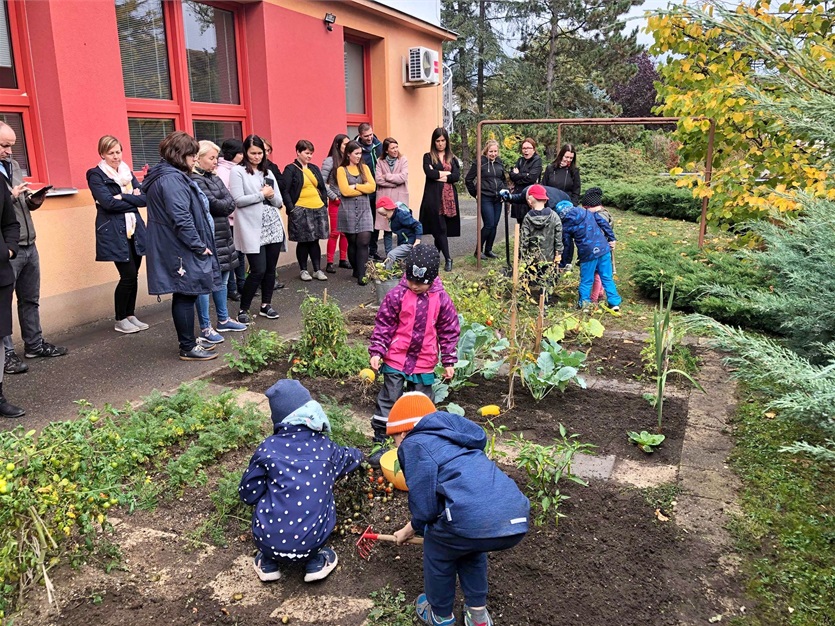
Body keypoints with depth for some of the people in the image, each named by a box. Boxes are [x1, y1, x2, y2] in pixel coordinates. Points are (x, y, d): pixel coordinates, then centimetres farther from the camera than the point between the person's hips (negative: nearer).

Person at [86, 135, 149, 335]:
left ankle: (131, 315, 21)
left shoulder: (127, 172, 15)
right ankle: (120, 320, 8)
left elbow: (144, 197, 2)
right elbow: (108, 202, -16)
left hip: (135, 230, 6)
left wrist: (123, 197, -12)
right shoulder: (96, 175, -2)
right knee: (128, 275, -7)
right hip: (114, 233, -6)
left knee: (133, 275, 8)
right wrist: (133, 200, -6)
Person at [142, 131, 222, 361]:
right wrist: (200, 246, -15)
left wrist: (200, 245, 18)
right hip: (181, 251, -10)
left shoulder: (172, 176, 16)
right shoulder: (172, 180, -18)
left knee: (184, 296, 15)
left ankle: (188, 343, 24)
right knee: (186, 297, -3)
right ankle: (188, 348, 6)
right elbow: (181, 219, -24)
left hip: (176, 249, 10)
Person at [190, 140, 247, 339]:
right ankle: (205, 328, 4)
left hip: (222, 234, 9)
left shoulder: (214, 177, 15)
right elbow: (214, 205, -17)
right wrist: (225, 204, 1)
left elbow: (231, 203, 9)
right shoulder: (195, 180, -13)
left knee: (222, 279, 16)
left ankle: (224, 320, 28)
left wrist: (222, 205, -9)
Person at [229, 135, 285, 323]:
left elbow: (279, 202, 13)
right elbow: (238, 200, -13)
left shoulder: (268, 172, 15)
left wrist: (271, 195, -9)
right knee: (258, 270, -8)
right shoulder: (237, 171, -2)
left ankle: (266, 305, 22)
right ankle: (243, 310, 6)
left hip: (273, 227, 6)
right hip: (253, 229, -6)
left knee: (271, 268, 7)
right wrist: (262, 194, -9)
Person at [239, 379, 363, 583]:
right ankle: (316, 562, 20)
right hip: (309, 543, 1)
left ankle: (268, 563, 22)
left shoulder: (269, 447, -5)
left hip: (268, 540, 0)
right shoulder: (325, 447, 3)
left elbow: (247, 494, 2)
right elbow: (353, 458, 25)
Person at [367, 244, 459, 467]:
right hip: (395, 360, -2)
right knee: (388, 400, 3)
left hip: (424, 363, 2)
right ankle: (380, 443, 15)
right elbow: (383, 325, -4)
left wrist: (449, 361, 4)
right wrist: (377, 351, -10)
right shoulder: (397, 295, -11)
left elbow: (449, 330, 3)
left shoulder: (441, 299, -5)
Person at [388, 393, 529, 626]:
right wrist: (413, 526, 54)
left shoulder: (413, 444, 10)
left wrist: (410, 531, 27)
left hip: (474, 521, -7)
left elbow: (424, 505, 6)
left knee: (436, 548, 27)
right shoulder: (450, 437, 33)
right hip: (517, 520, 7)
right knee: (468, 546, 38)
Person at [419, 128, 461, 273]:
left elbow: (457, 175, -1)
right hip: (434, 197, -3)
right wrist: (447, 173, -2)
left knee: (440, 229, 6)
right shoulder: (428, 157, 5)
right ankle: (447, 259, -6)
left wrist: (439, 176, -9)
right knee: (440, 228, -8)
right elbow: (429, 173, -12)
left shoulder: (452, 158, 15)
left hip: (449, 196, 3)